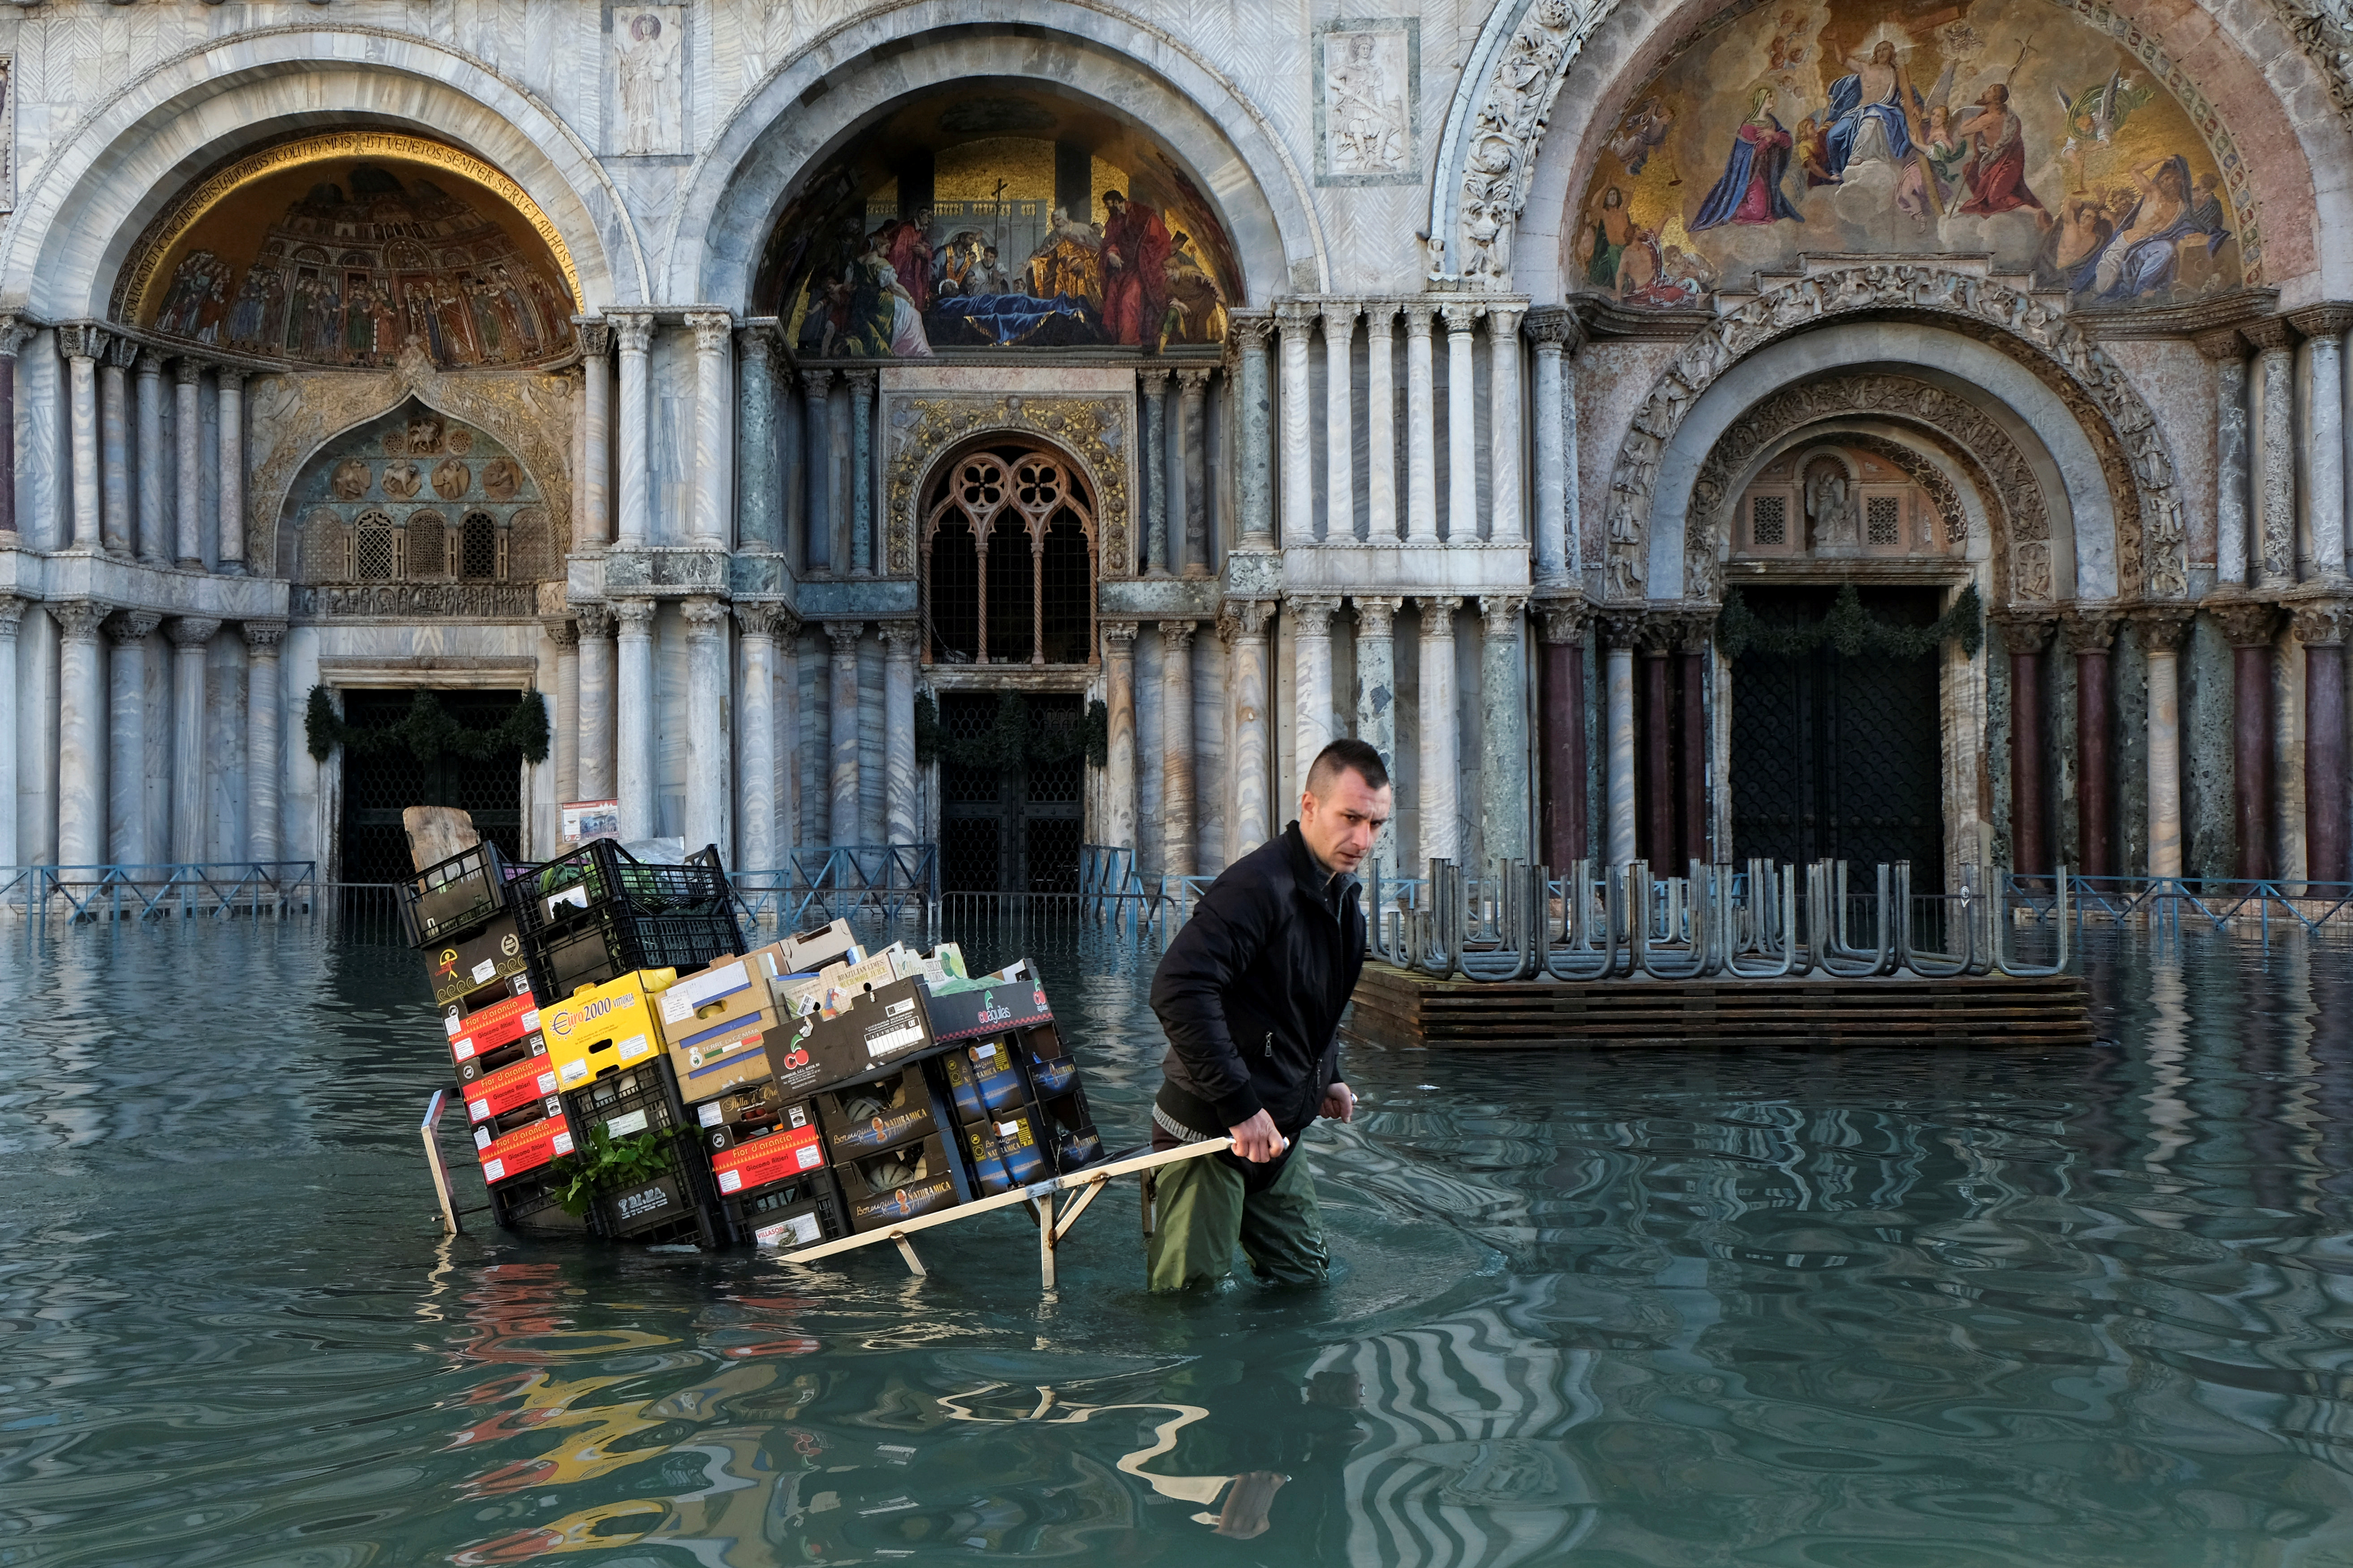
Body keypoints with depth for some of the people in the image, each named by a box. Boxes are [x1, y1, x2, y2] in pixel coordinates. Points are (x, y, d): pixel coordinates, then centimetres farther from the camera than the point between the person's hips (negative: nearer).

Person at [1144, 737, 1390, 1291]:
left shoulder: (1342, 895, 9)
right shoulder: (1259, 886, -23)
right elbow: (1179, 990, -34)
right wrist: (1240, 1106, -32)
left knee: (1306, 1282, 16)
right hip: (1209, 1128, -9)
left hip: (1278, 1131, 9)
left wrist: (1327, 1077, 17)